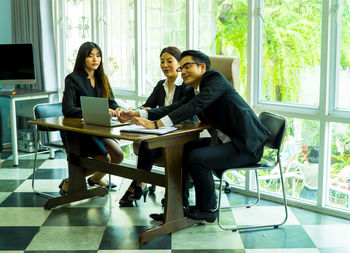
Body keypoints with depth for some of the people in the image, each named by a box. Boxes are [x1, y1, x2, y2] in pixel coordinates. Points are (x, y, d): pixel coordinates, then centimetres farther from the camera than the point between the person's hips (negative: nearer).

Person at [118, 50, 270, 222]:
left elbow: (195, 107, -26)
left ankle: (208, 210, -3)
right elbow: (174, 109, 5)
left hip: (247, 145, -9)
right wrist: (136, 114, -6)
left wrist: (156, 124, -32)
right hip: (224, 141, 9)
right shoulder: (196, 92, 14)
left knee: (196, 158, -25)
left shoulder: (215, 79, -12)